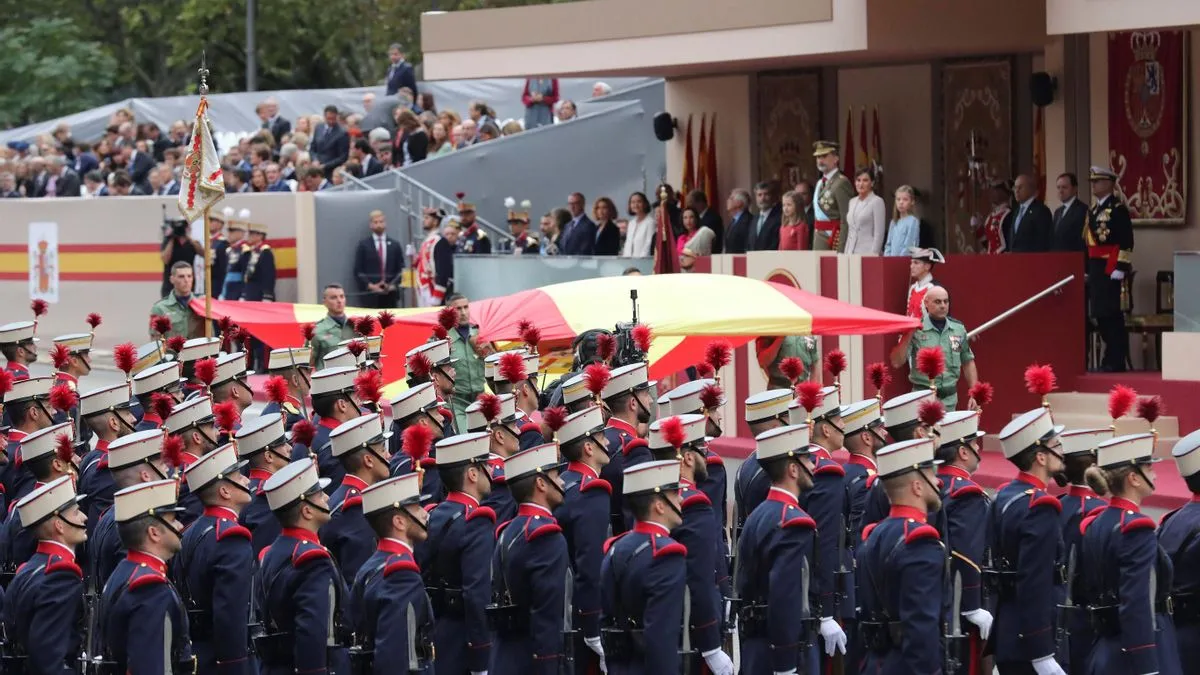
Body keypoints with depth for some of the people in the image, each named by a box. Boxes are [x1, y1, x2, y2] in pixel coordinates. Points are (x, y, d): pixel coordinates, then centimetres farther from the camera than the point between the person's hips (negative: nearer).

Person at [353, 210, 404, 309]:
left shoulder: (395, 245, 13)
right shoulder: (363, 244, 6)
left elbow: (400, 269, 12)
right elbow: (358, 270, 3)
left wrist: (394, 285, -5)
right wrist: (369, 285, -10)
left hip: (390, 294, 2)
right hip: (370, 294, -2)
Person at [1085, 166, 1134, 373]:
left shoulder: (1118, 208, -9)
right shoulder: (1094, 210, 18)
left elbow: (1126, 241, -14)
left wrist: (1121, 268, -19)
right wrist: (1087, 270, 19)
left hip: (1111, 269, -9)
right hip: (1096, 269, 9)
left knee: (1111, 315, -9)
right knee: (1100, 315, 7)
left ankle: (1116, 362, -6)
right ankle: (1111, 359, 12)